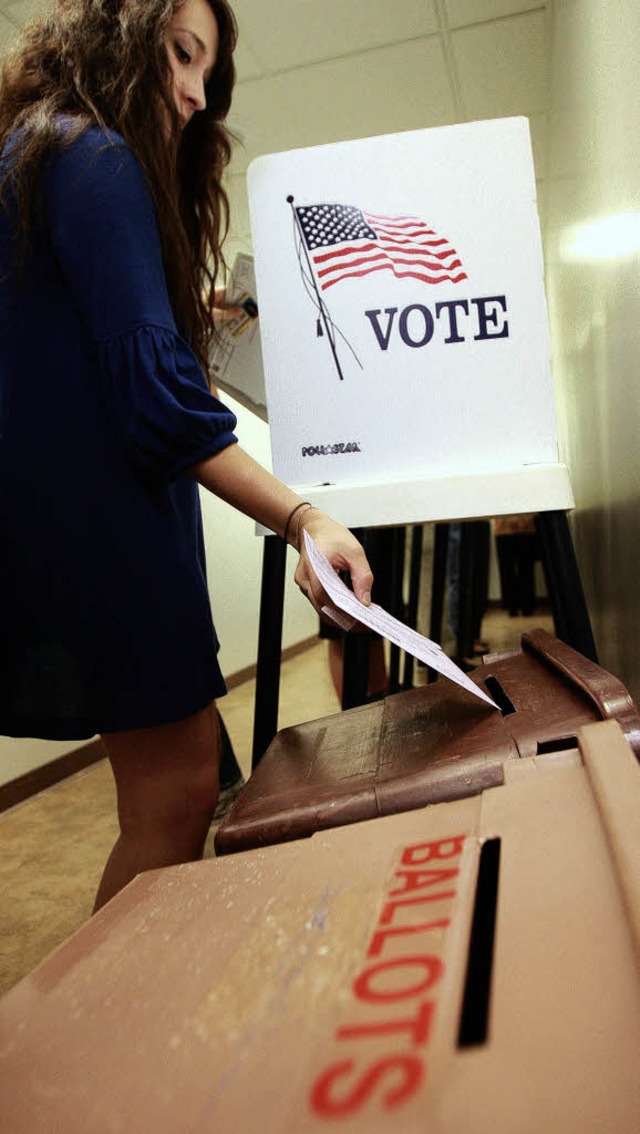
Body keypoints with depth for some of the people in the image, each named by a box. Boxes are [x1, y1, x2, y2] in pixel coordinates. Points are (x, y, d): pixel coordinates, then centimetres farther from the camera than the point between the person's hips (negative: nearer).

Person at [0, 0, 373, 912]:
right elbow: (154, 389, -21)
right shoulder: (94, 159, -9)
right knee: (174, 790, -2)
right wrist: (302, 519, -24)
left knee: (194, 757, 15)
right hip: (97, 518, -10)